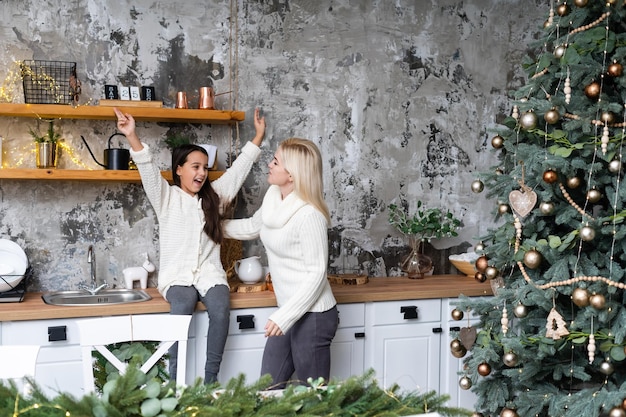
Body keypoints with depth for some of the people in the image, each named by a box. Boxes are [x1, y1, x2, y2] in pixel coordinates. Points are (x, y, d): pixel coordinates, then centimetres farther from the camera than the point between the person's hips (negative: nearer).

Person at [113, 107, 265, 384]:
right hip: (177, 275, -2)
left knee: (220, 309, -28)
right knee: (183, 307, -34)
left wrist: (258, 137, 18)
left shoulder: (214, 195, 16)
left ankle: (211, 377, -21)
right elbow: (148, 169, -9)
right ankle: (175, 378, -26)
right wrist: (132, 137, -24)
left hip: (209, 273, 3)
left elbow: (240, 168, 19)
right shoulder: (167, 197, 7)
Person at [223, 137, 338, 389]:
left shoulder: (309, 215, -22)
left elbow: (317, 273, -21)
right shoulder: (273, 197, 3)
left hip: (312, 314, -9)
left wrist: (283, 317, -24)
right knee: (269, 390, 13)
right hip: (289, 311, 9)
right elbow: (251, 227, 23)